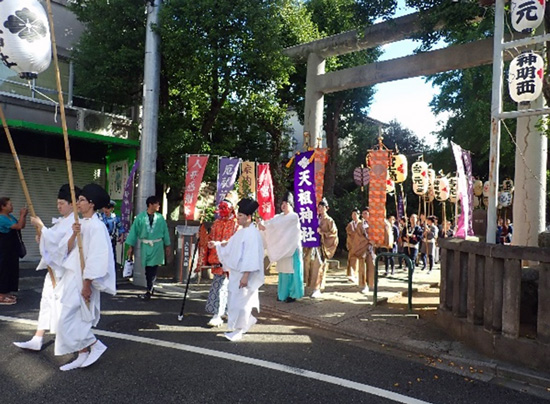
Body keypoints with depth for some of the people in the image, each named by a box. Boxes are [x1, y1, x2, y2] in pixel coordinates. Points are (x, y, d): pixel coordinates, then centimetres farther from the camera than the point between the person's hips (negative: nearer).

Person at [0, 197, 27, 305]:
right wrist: (22, 215, -13)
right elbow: (18, 226, -24)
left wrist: (24, 216, 2)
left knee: (12, 269, 13)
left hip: (12, 247, 9)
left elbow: (22, 226, 16)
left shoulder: (11, 216, 10)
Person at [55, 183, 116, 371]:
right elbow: (67, 249, 6)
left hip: (82, 279, -9)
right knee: (75, 318, 12)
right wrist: (73, 235, -13)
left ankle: (95, 345, 7)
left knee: (68, 320, -6)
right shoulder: (81, 224, 11)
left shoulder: (96, 226, -16)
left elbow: (96, 257, -20)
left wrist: (87, 284, -20)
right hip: (72, 276, 9)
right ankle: (83, 355, 22)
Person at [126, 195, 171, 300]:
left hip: (157, 246, 0)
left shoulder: (160, 218, 1)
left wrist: (167, 246, 10)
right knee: (148, 269, 8)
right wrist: (131, 246, 2)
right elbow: (134, 231, 2)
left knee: (153, 269, -4)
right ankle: (150, 289, 24)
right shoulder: (140, 217, -3)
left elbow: (165, 232, 9)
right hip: (145, 246, 0)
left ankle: (149, 291, 1)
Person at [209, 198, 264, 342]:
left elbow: (251, 257, -24)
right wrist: (217, 244, 18)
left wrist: (245, 276, -26)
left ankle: (238, 330, 13)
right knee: (234, 300, 17)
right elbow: (231, 243, 26)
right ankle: (248, 320, 36)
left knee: (239, 301, -1)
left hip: (244, 274, -9)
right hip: (236, 273, 9)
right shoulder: (241, 231, 9)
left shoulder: (253, 233, -19)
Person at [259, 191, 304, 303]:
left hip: (292, 248, -7)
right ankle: (284, 293, 18)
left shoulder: (294, 216, -10)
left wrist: (265, 226, -30)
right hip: (282, 249, 7)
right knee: (283, 271, 10)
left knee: (291, 271, -2)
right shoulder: (280, 216, 12)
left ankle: (292, 294, 5)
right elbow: (272, 222, -8)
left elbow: (279, 224, -24)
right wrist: (263, 224, -28)